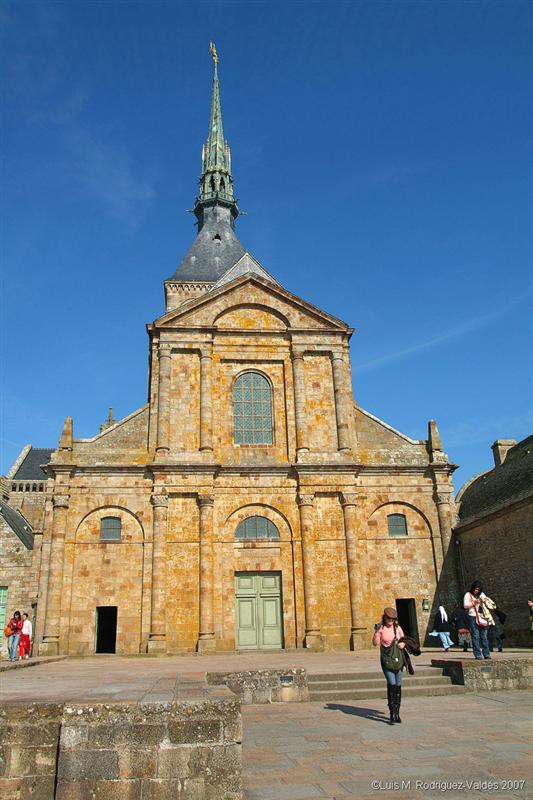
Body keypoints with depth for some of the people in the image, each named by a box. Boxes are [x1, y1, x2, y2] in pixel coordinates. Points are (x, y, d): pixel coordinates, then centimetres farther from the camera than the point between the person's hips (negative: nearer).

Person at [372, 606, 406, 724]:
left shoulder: (398, 628, 5)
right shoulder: (381, 628, -6)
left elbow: (403, 641, 17)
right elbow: (375, 643, -10)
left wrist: (402, 644, -4)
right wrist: (376, 631, -21)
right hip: (386, 659, -4)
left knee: (398, 685, 7)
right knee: (391, 684, -16)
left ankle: (397, 712, 20)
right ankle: (392, 713, -9)